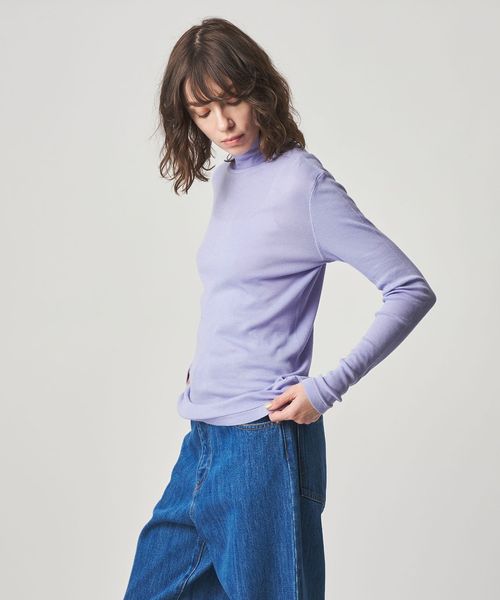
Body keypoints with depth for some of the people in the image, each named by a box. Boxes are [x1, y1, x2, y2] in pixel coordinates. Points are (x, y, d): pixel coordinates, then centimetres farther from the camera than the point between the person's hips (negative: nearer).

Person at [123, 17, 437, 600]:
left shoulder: (305, 183, -11)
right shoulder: (225, 179, 11)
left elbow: (412, 290, -14)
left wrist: (325, 389, -17)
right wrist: (204, 366, 7)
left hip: (263, 441, -8)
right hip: (202, 441, 8)